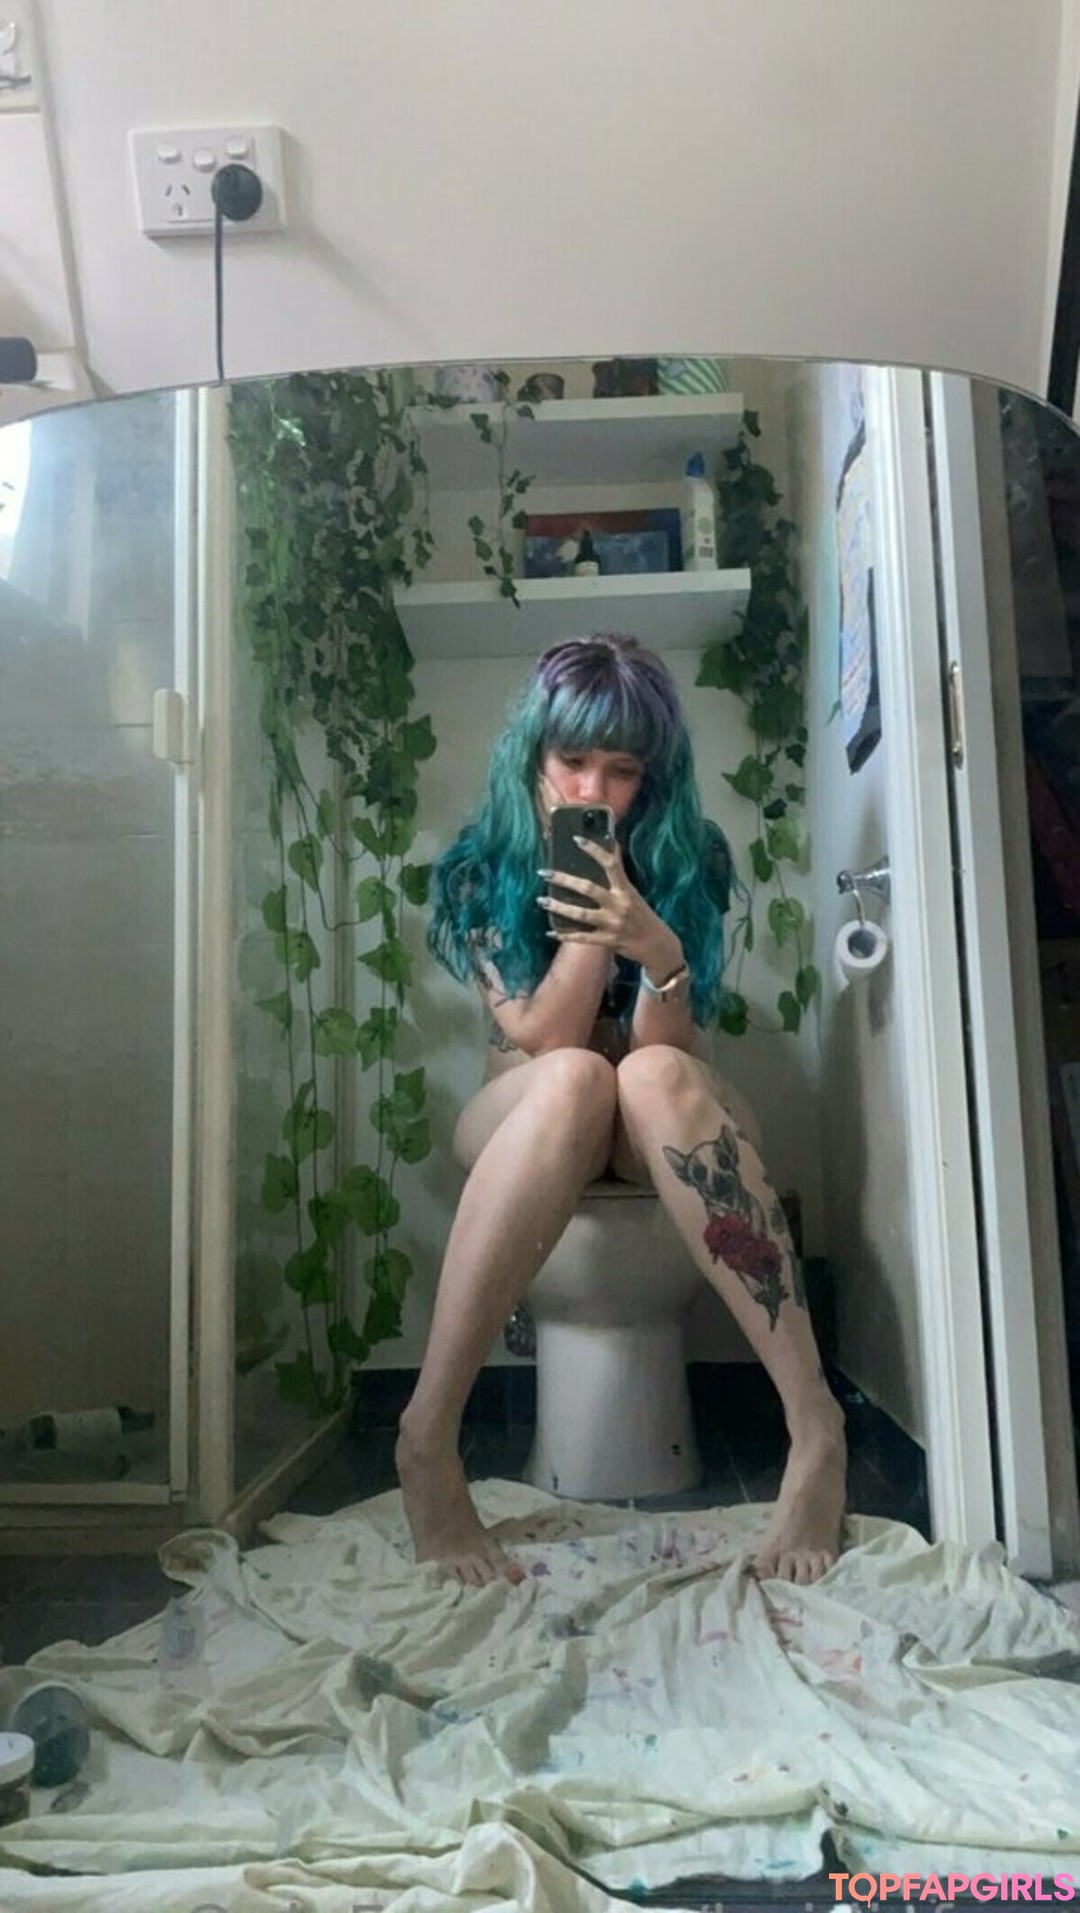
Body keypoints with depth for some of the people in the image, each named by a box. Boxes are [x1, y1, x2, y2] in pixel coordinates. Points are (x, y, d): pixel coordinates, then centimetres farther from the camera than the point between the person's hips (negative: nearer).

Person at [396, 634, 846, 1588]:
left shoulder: (688, 859, -7)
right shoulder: (481, 870, -8)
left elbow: (668, 1050, -14)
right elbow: (542, 1040, -14)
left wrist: (658, 952, -34)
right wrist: (589, 923, -27)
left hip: (666, 1120, 1)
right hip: (526, 1116, 0)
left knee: (653, 1077, -37)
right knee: (574, 1079, -37)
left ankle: (815, 1423, -38)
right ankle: (429, 1435, -38)